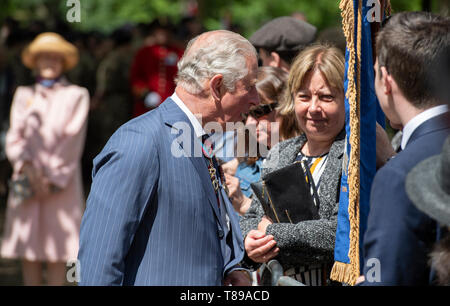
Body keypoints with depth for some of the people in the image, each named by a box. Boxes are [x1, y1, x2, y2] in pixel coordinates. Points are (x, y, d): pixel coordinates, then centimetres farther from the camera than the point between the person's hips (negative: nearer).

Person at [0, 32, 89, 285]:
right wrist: (29, 169, -11)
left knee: (58, 246, -5)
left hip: (60, 181, -3)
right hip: (27, 179, 3)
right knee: (27, 244, 1)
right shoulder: (24, 95, 12)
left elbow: (72, 141, -3)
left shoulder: (76, 95, 4)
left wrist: (50, 178, -10)